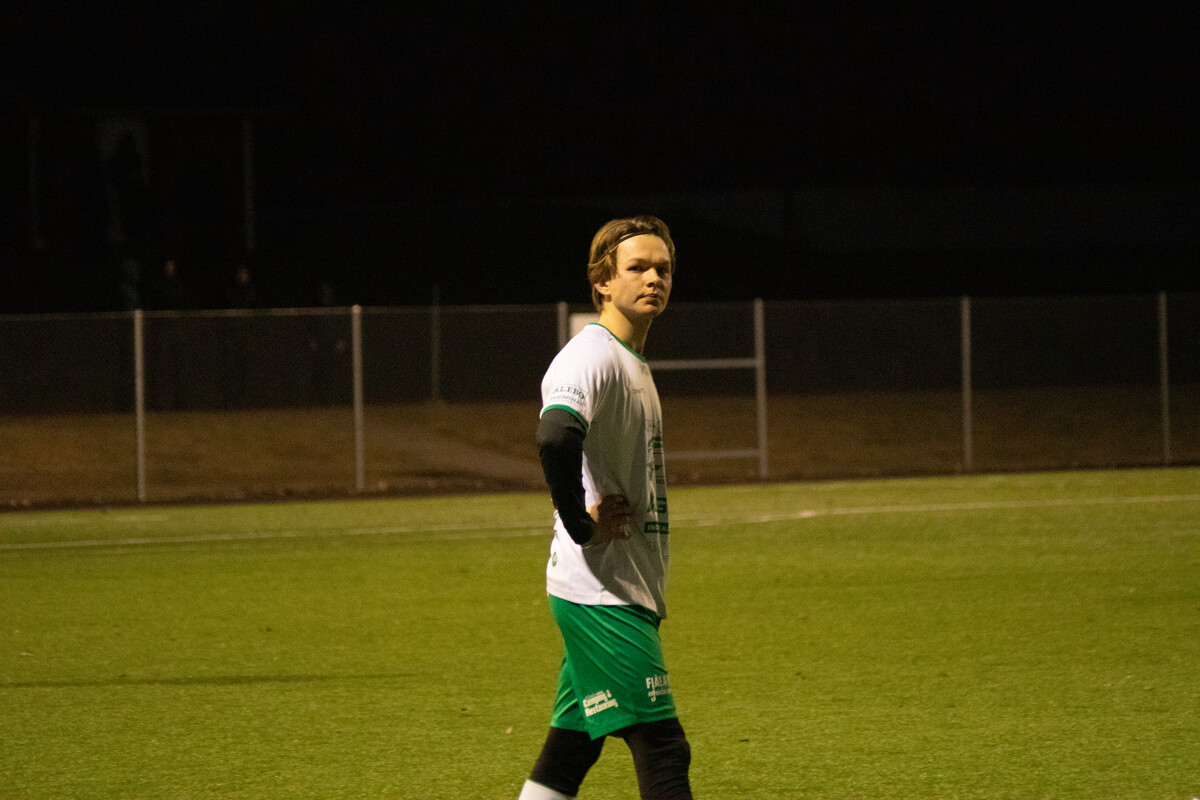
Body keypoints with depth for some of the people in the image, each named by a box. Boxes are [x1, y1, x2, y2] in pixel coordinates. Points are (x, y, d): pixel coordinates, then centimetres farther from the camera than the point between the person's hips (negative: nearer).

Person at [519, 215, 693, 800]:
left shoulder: (634, 363, 18)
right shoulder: (592, 357, -15)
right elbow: (556, 436, -34)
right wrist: (581, 525, -24)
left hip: (627, 592, 10)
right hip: (599, 592, -10)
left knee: (572, 744, 13)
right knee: (661, 749, -12)